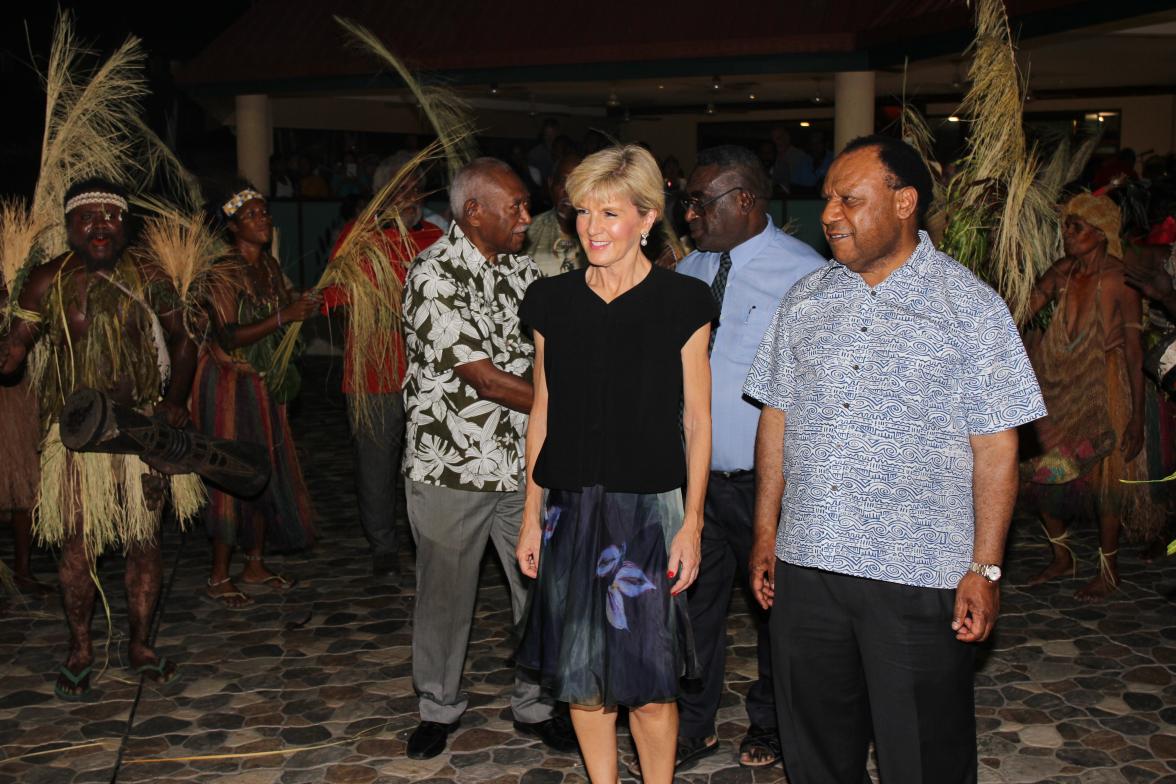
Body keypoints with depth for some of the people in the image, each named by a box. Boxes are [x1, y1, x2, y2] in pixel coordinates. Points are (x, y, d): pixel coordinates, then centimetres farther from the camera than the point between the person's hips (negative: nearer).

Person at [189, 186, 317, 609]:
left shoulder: (270, 266, 9)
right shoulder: (224, 272, -15)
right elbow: (228, 337, -24)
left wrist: (303, 305, 4)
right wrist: (283, 316, -28)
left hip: (263, 385, 8)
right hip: (230, 385, -8)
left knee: (268, 473, 11)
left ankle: (255, 565, 24)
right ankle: (219, 578, 5)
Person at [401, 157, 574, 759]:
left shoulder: (522, 269, 7)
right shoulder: (435, 276, -15)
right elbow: (482, 376, -20)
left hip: (524, 465, 5)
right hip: (450, 468, -5)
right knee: (445, 595, 11)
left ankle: (536, 704, 28)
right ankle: (439, 706, 32)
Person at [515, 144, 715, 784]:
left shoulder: (680, 303, -3)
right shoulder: (553, 301, 6)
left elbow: (697, 419, -1)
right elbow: (542, 413, 10)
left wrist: (691, 522, -6)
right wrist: (532, 515, 8)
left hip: (649, 508, -3)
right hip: (570, 508, 3)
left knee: (646, 683, 0)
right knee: (580, 677, 10)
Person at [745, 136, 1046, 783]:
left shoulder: (970, 306, -4)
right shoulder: (805, 300, 9)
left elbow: (995, 447, -5)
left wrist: (985, 568, -9)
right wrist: (766, 532, 10)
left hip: (919, 575, -4)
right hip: (805, 562, 4)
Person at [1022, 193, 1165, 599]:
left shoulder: (1119, 281, -12)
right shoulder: (1061, 273, 4)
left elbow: (1134, 350, -13)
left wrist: (1137, 416, -14)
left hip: (1104, 394, -5)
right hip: (1060, 393, 5)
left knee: (1104, 477, 3)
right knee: (1043, 477, 7)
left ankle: (1109, 570, 20)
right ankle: (1061, 556, 28)